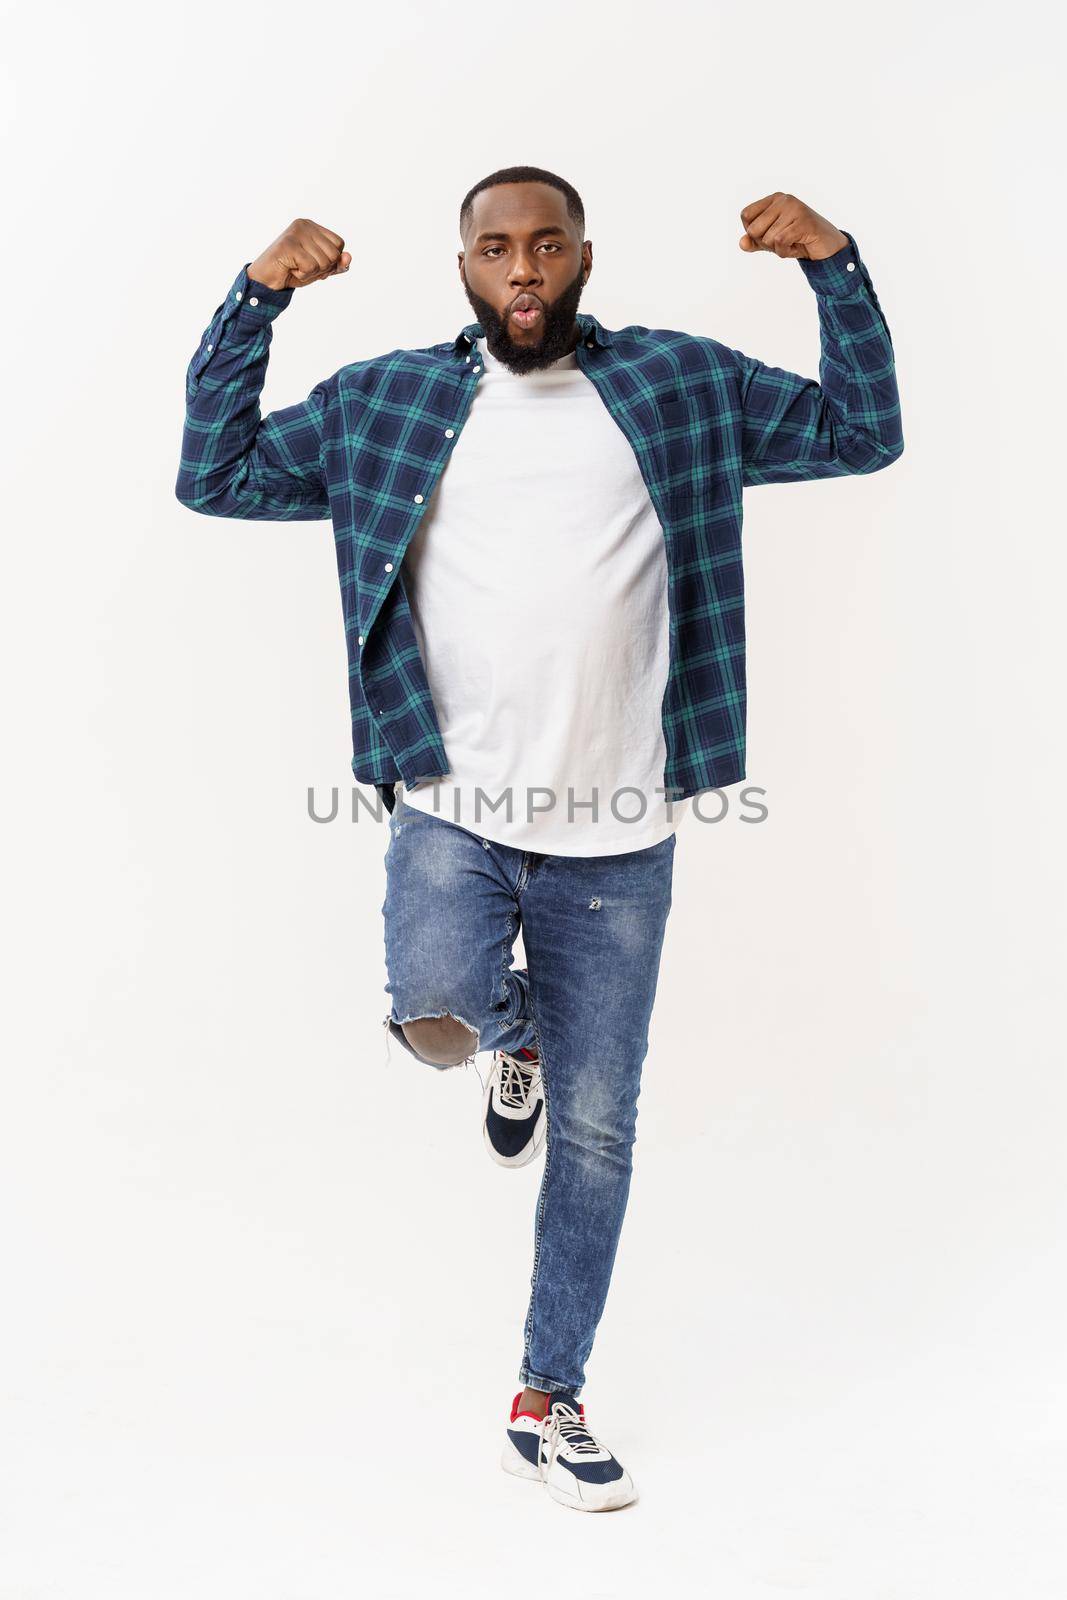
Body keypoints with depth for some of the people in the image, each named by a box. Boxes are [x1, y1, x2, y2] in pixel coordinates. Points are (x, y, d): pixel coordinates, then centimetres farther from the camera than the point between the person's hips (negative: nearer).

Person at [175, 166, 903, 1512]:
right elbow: (214, 475, 8)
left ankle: (547, 1403, 25)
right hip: (452, 806, 0)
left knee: (595, 1131, 6)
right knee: (436, 1009, -31)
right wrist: (256, 296, -2)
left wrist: (834, 266, -5)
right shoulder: (385, 403, 7)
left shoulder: (680, 387, 7)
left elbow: (862, 429, 9)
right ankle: (512, 1029, 9)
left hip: (616, 834, 1)